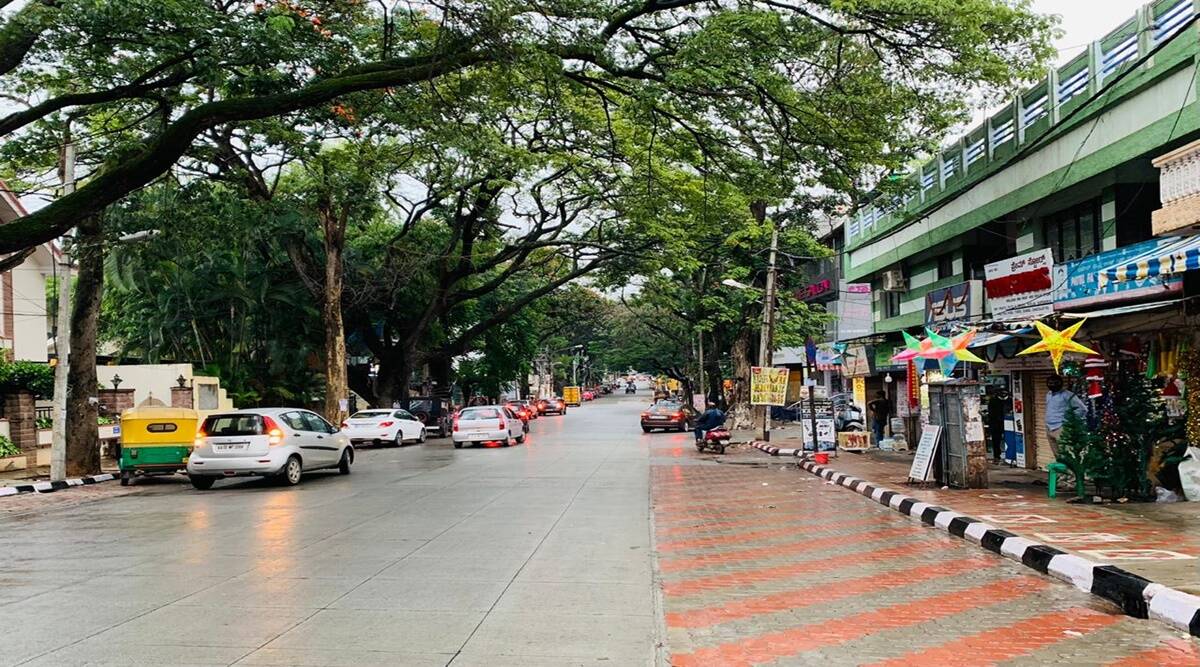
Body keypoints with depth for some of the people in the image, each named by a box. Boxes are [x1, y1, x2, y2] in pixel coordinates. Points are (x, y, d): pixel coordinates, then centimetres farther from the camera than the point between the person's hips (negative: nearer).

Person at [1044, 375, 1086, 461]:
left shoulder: (1067, 395, -8)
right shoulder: (1048, 394, 16)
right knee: (1057, 457, 11)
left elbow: (1083, 408, -8)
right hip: (1049, 429, 8)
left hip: (1060, 429, -7)